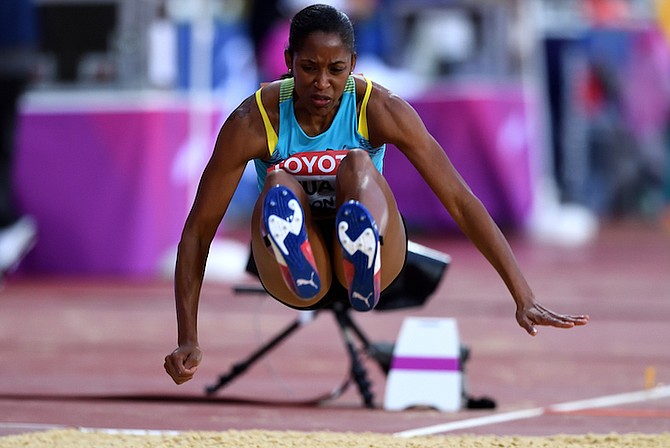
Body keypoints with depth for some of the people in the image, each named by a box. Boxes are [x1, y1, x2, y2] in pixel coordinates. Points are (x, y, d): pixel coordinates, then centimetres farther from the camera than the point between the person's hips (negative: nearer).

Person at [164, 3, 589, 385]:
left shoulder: (381, 110, -13)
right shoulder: (255, 121, -14)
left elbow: (460, 201, -14)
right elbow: (199, 228, -10)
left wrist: (525, 300, -20)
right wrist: (188, 341, -17)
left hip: (381, 259, 0)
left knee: (359, 164, -30)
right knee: (280, 184, -31)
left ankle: (364, 283, -62)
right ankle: (297, 270, -67)